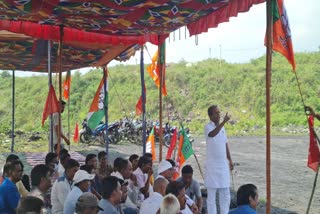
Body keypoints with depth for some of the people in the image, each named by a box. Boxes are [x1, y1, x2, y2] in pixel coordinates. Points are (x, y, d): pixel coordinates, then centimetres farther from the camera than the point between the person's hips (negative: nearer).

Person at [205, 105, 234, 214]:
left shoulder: (222, 127, 11)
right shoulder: (208, 127, -11)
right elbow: (212, 134, -36)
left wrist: (230, 160, 16)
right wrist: (223, 122, -42)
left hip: (223, 164, 6)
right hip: (212, 165, -6)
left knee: (225, 195, 11)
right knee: (211, 195, 1)